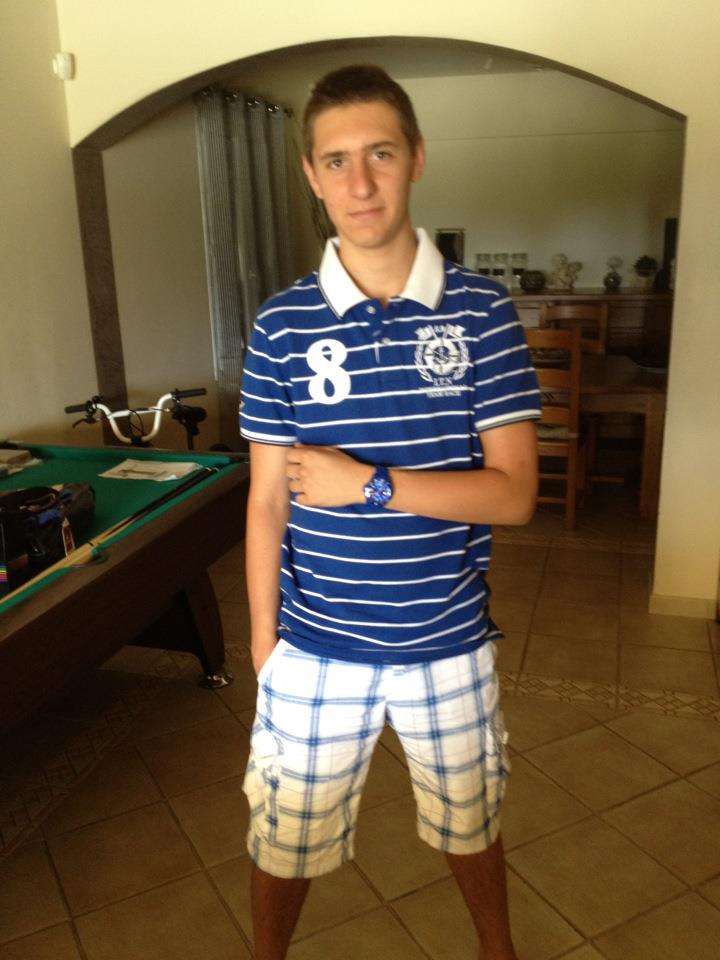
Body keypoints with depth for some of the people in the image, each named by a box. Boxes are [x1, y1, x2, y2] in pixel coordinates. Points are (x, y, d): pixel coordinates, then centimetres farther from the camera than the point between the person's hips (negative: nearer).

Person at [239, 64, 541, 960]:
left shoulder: (481, 312, -9)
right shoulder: (282, 325, -6)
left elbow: (513, 493, -12)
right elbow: (268, 501, -3)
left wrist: (370, 484, -21)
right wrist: (263, 639, -1)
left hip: (448, 643, 0)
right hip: (316, 647, 0)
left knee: (469, 825, 24)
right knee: (285, 835, 19)